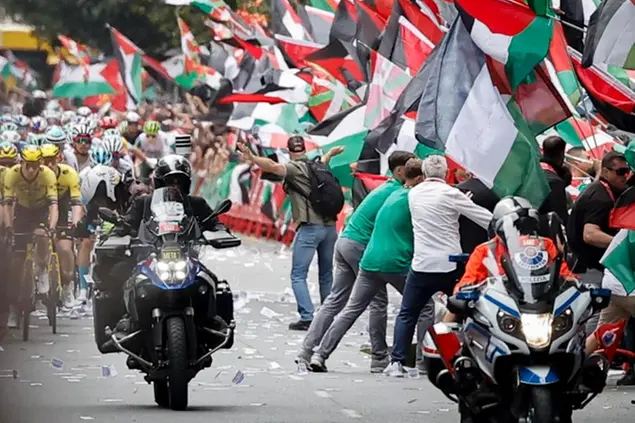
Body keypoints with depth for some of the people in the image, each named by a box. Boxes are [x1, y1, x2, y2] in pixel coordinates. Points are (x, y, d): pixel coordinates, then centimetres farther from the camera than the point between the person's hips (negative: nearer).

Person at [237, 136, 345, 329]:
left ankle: (307, 318, -15)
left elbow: (273, 167, -25)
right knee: (326, 275, 17)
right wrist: (331, 153, 65)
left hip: (310, 228, -7)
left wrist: (251, 158, -35)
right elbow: (323, 160, 42)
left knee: (298, 275, -3)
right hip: (329, 226, 7)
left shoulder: (294, 168, -4)